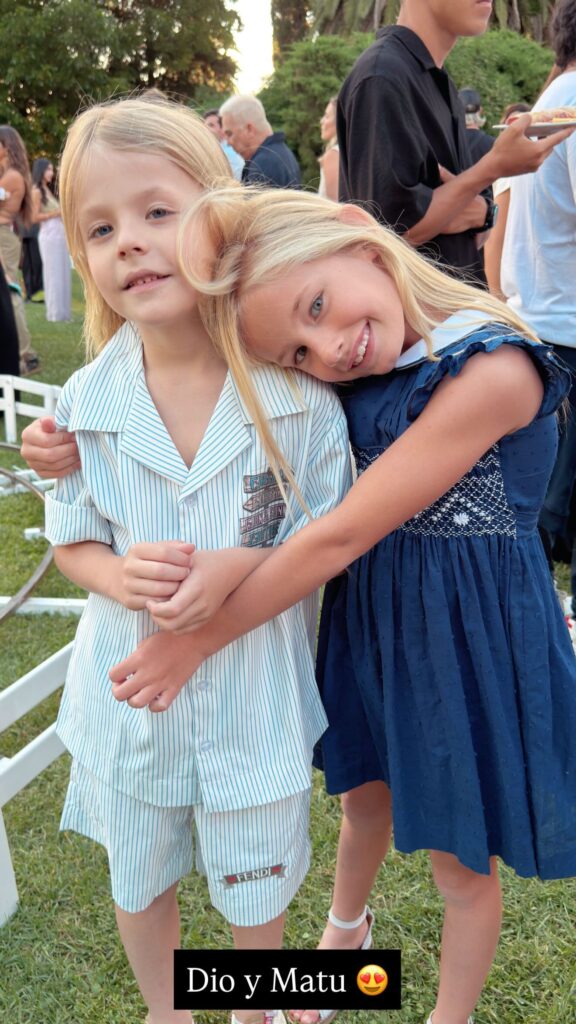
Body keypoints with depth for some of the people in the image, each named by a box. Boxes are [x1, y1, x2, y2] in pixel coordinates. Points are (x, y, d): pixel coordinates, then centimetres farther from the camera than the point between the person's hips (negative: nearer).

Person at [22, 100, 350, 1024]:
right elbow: (71, 542, 1)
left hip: (254, 695, -2)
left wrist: (240, 570, -28)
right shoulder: (86, 403, -11)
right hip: (129, 694, 2)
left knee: (256, 887, 23)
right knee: (139, 881, 26)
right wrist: (121, 575, -21)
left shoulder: (297, 392, -18)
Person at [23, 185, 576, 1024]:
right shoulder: (352, 375, -6)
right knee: (365, 801, 28)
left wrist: (200, 638, -18)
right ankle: (345, 931, 59)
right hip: (366, 614, 6)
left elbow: (342, 535, -27)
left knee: (461, 864, 15)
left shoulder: (491, 370, -28)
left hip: (467, 639, -6)